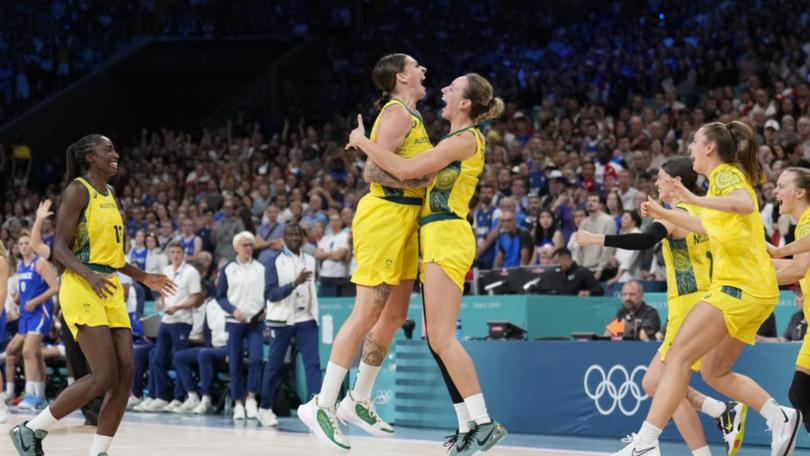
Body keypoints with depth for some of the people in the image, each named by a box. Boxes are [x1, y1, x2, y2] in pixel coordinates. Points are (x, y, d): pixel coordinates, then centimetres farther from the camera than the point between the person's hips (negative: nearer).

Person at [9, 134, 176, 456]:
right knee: (105, 376, -15)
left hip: (110, 289, 9)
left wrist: (144, 278, 25)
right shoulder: (78, 191, -8)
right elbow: (60, 248, -13)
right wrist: (90, 276, -28)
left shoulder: (109, 195, 18)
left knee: (125, 375, -2)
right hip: (81, 288, -9)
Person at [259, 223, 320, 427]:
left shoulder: (310, 261, 12)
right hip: (282, 320, -3)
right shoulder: (275, 262, -2)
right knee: (274, 365, 4)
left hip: (306, 319, 3)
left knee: (313, 363, -11)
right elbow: (272, 294, -12)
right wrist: (295, 283, -25)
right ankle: (265, 408, 19)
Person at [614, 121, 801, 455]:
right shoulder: (726, 177, 22)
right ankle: (780, 417, 6)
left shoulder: (725, 173, -6)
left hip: (740, 286, -10)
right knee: (715, 373, 14)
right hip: (753, 291, 10)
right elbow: (709, 227, 38)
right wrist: (664, 214, 40)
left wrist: (695, 200, -35)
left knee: (678, 355, -13)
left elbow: (745, 204, -29)